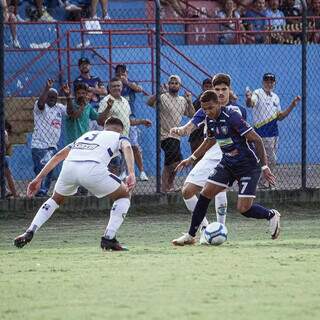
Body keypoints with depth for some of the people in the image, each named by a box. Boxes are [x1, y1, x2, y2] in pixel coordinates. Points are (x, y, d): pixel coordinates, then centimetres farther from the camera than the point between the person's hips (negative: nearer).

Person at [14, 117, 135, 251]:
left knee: (56, 199, 33)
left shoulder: (87, 134, 39)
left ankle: (29, 232, 18)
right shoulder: (118, 137, 27)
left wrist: (39, 178, 32)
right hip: (92, 169, -4)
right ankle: (109, 239, 7)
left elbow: (60, 155, 32)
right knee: (124, 196, 19)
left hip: (69, 167, 5)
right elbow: (127, 147, 1)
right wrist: (131, 174, -13)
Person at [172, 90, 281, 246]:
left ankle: (271, 215, 17)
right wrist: (192, 158, 21)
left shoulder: (231, 117, -24)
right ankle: (190, 236, 5)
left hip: (248, 165, -7)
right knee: (205, 193, -4)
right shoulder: (210, 120, 0)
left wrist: (264, 166, -23)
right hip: (228, 163, 7)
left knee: (243, 208, -12)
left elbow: (256, 139, -22)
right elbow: (210, 140, 23)